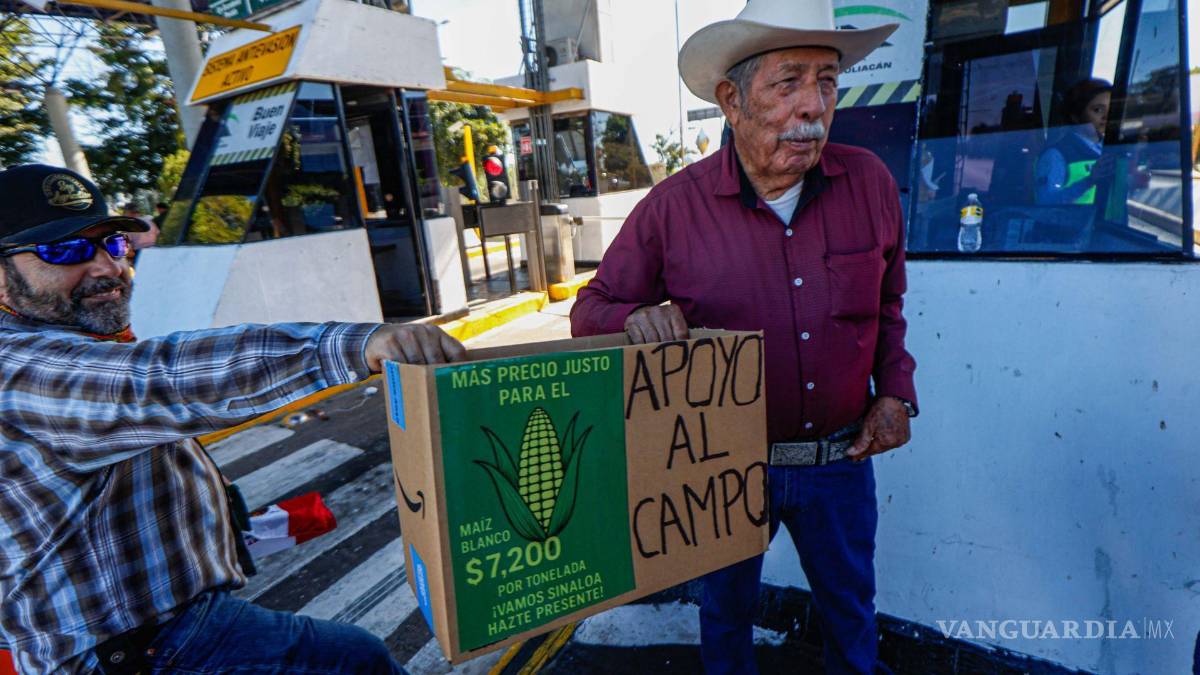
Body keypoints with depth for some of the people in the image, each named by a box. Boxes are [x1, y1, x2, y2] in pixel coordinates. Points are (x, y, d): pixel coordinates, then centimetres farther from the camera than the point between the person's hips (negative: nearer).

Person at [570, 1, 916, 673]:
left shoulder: (871, 182, -7)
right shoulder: (673, 207, -16)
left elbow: (888, 305, 9)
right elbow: (592, 309, -8)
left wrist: (895, 391, 0)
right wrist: (636, 316, -29)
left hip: (841, 460, 2)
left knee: (850, 607, 27)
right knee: (727, 605, 25)